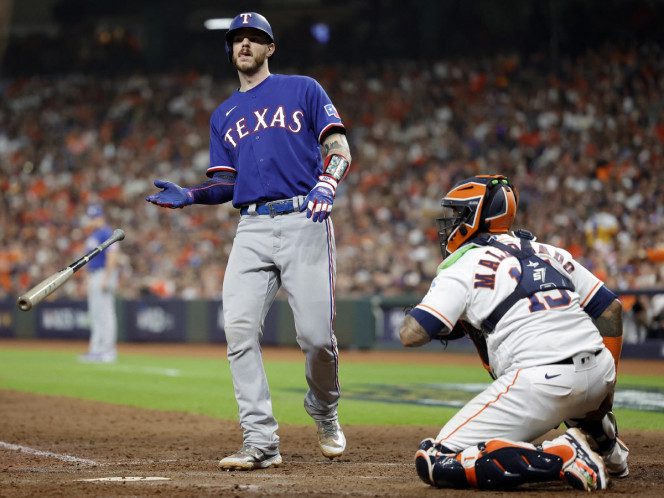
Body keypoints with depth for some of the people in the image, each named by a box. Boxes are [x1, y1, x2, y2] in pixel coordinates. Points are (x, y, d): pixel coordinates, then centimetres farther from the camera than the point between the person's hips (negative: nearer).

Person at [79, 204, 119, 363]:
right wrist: (89, 279, 20)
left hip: (104, 274, -10)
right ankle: (96, 349, 13)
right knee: (95, 315, 10)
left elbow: (112, 256, -19)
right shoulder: (92, 235, 19)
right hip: (93, 277, 10)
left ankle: (108, 350, -11)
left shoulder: (106, 233, -12)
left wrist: (106, 279, -24)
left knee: (105, 313, -10)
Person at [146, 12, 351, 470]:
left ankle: (325, 415, 20)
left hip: (304, 222, -4)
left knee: (316, 333, -11)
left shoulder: (303, 90, 10)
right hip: (252, 229, 4)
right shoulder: (224, 115, 23)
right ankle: (262, 443, -11)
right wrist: (188, 195, 0)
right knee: (239, 329, -13)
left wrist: (326, 184, -19)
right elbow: (227, 184, 19)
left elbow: (339, 149, 2)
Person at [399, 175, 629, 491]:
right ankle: (603, 440, 35)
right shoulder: (549, 252, 21)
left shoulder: (464, 264, 3)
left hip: (541, 384, -8)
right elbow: (611, 309, 21)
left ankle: (560, 457, -19)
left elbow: (411, 335, -5)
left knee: (435, 463, -6)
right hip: (601, 374, 8)